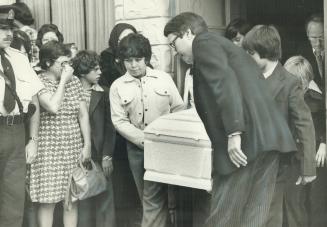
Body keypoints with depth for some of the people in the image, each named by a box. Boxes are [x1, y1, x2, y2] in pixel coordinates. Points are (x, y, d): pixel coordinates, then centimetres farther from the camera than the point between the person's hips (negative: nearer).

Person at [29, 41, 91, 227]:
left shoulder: (74, 81, 7)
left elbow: (83, 114, 7)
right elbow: (53, 107, -23)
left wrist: (87, 144, 2)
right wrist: (63, 80, -13)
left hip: (74, 147, 4)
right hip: (50, 149, -4)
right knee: (48, 199, -3)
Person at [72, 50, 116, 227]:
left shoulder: (103, 93, 4)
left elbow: (109, 127, 1)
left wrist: (107, 156, -4)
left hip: (100, 154, 1)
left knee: (104, 199, 3)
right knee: (82, 201, 5)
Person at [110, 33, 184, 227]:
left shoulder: (164, 78, 3)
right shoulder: (117, 86, 2)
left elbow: (179, 110, 4)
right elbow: (120, 121, -3)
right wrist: (145, 140, -13)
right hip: (137, 148, 2)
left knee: (154, 199, -8)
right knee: (149, 198, 11)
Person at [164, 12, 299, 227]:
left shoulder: (204, 41, 3)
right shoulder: (226, 47, 30)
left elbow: (224, 82, -14)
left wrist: (233, 133, -21)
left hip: (246, 138, -9)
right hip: (267, 137, 9)